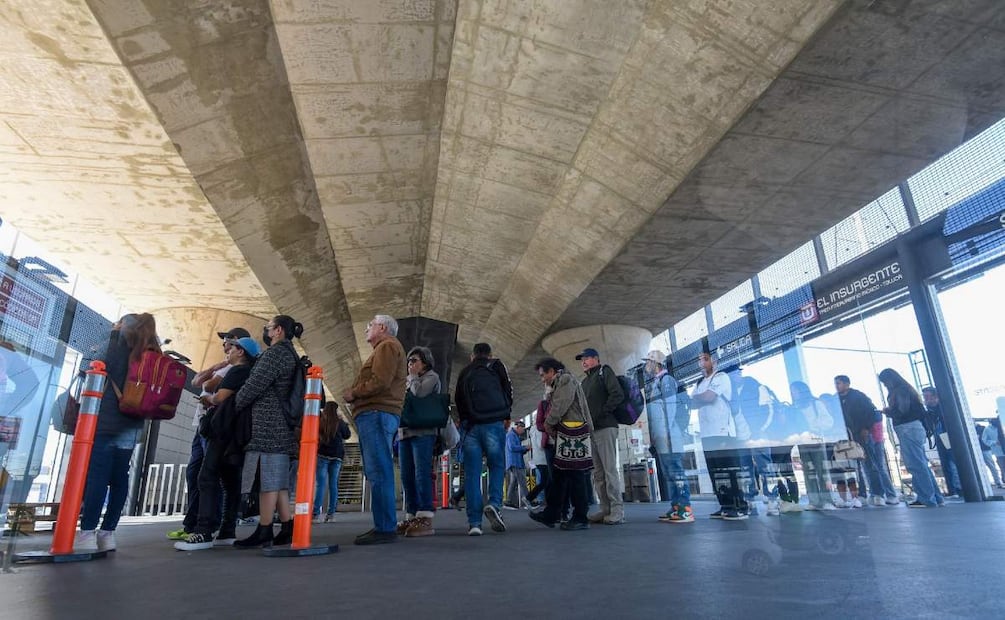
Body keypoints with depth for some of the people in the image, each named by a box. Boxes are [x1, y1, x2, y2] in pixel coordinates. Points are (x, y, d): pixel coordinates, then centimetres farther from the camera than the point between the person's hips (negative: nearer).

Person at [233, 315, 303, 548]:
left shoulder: (276, 352, -8)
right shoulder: (290, 354, 23)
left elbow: (254, 384, -11)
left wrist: (234, 405, 3)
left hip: (267, 423, -10)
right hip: (280, 424, 10)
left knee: (267, 477, -8)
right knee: (277, 478, 8)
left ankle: (264, 531, -6)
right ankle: (287, 527, 8)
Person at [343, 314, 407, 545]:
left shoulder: (387, 346, -3)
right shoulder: (384, 348, 28)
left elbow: (380, 382, -17)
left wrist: (353, 393, -6)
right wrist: (354, 394, 9)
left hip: (376, 414, -10)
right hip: (375, 415, 10)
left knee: (379, 472, -11)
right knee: (377, 472, 9)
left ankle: (385, 528, -11)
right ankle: (383, 526, 12)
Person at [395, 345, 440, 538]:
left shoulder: (431, 376, 4)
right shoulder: (408, 381, 27)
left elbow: (419, 393, -15)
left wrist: (413, 376, 1)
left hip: (422, 432, -8)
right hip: (404, 432, 8)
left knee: (422, 474, -12)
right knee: (407, 477, 6)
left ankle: (425, 519, -13)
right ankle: (411, 518, 11)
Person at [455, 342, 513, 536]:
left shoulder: (464, 373, 21)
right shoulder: (496, 365, 11)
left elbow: (458, 400, 19)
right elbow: (508, 391, 6)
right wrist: (505, 417, 14)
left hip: (470, 426, 2)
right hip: (494, 424, -2)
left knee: (472, 473, 3)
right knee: (497, 466, 10)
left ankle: (474, 522, 0)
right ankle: (494, 504, -11)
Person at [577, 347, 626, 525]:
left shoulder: (604, 371, 4)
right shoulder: (585, 381, 26)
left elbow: (618, 395, -10)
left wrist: (601, 414, -14)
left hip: (605, 427, -8)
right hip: (590, 430, 8)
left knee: (610, 469, -10)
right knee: (598, 472, 5)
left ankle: (617, 510, -8)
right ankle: (605, 509, 8)